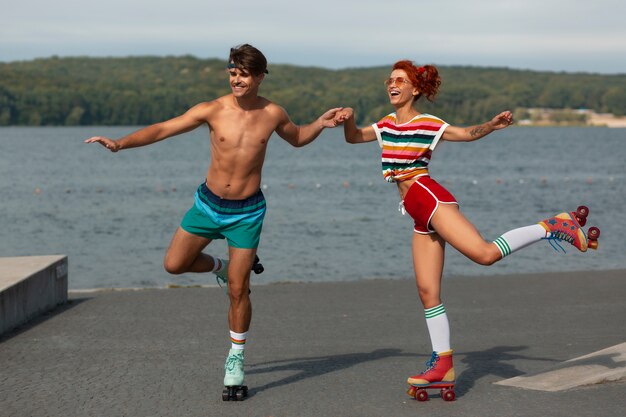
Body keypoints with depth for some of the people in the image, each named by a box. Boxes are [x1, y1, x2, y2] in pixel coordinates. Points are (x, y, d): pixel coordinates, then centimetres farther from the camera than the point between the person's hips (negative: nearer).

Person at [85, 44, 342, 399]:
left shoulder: (272, 114, -5)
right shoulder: (212, 111, -10)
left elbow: (297, 138, 17)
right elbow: (162, 129, -10)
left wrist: (320, 124, -2)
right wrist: (120, 143, -21)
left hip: (247, 211, -1)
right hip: (208, 203, 1)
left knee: (238, 290, -2)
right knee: (174, 264, 4)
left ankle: (236, 358, 14)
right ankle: (221, 267, 34)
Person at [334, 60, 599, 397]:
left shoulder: (428, 124, -1)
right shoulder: (386, 125, 19)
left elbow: (466, 133, -9)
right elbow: (353, 138, 23)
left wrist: (492, 125, -28)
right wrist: (348, 120, 1)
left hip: (429, 198, -7)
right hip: (421, 216, 7)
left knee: (484, 253, -25)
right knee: (427, 291, 3)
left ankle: (556, 227, -11)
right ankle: (442, 364, 8)